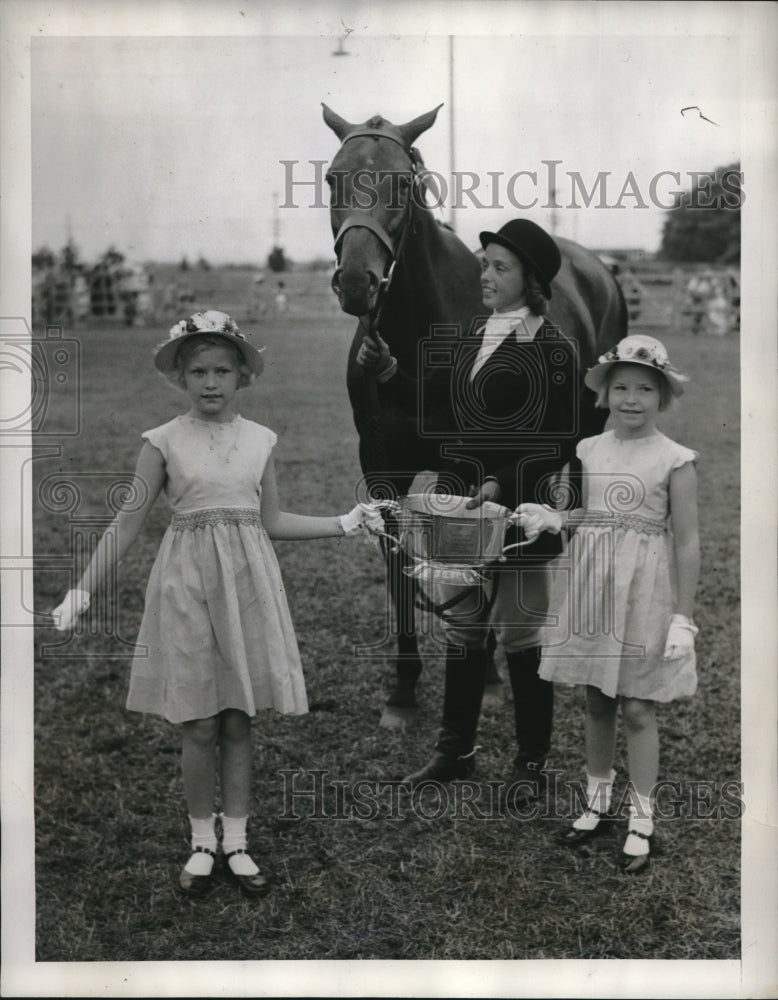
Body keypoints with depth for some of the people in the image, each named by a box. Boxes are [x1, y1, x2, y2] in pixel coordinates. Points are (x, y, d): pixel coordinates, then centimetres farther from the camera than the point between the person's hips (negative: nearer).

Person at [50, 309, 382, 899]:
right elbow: (129, 524, 0)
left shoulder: (261, 440, 4)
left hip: (247, 583, 2)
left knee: (239, 722, 7)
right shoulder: (164, 442, -3)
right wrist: (84, 590, -3)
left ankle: (236, 843, 19)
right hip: (188, 584, -2)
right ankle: (203, 845, 18)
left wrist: (345, 524, 8)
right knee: (199, 727, 2)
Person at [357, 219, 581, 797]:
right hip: (460, 509, 7)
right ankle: (456, 751, 26)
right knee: (461, 631, 13)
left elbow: (561, 444, -10)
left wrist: (503, 485, -19)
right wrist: (386, 370, 2)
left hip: (518, 513, -7)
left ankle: (532, 764, 16)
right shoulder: (473, 340, 13)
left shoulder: (552, 349, -9)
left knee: (521, 637, 2)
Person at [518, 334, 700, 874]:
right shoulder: (589, 450, 5)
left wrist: (683, 617, -11)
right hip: (591, 589, 5)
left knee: (638, 709, 1)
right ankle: (597, 804, 29)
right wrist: (551, 520, -3)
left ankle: (642, 822, 14)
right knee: (597, 703, 14)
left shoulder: (674, 460, -9)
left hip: (643, 596, -5)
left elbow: (686, 542, -9)